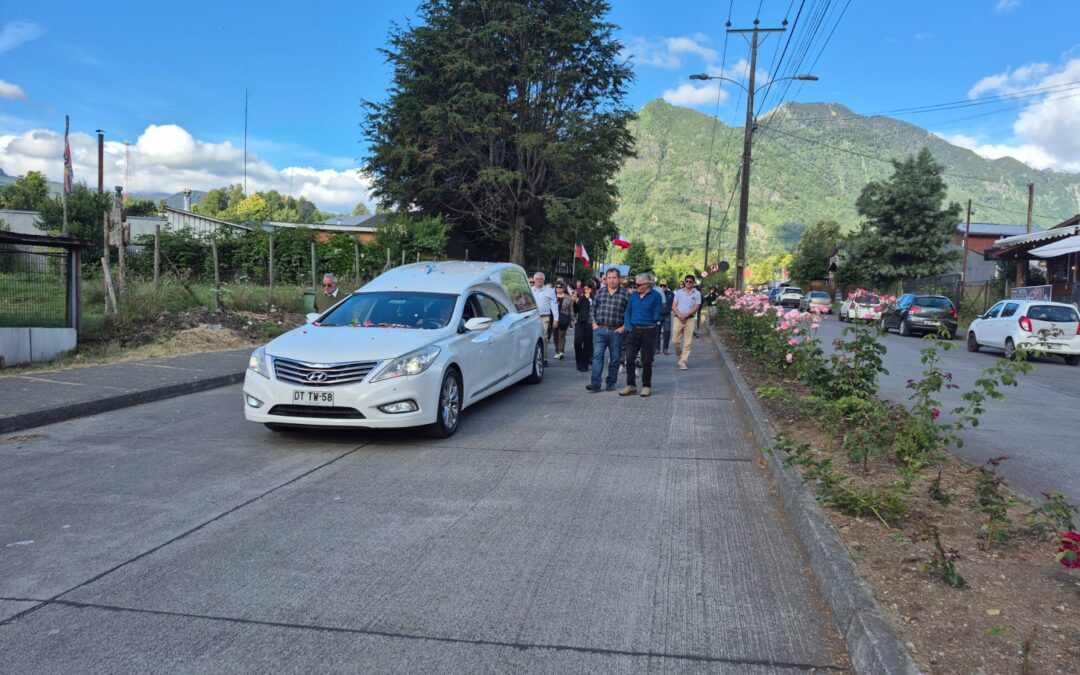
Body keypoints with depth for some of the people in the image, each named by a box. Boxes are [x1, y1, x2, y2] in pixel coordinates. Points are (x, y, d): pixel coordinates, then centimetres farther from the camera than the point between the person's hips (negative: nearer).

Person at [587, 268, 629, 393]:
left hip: (616, 331, -1)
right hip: (600, 330, 1)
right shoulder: (600, 292, 9)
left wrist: (624, 327, -6)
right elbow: (593, 308, 15)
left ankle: (611, 383, 17)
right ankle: (595, 383, -9)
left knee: (615, 358, 6)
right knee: (597, 356, -7)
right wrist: (594, 323, 5)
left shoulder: (625, 294, 0)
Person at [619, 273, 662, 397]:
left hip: (648, 332, -4)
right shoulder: (633, 296, 8)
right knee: (629, 358, -1)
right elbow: (627, 313, 11)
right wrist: (628, 327, 0)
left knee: (646, 361, 4)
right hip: (634, 331, 4)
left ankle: (646, 386, 16)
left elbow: (656, 317, -5)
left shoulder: (655, 296, -5)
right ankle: (631, 385, 9)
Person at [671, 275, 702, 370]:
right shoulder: (679, 292, 10)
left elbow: (696, 308, -1)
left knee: (687, 342, -5)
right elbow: (673, 306, 4)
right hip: (678, 318, 1)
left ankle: (682, 362, -2)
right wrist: (680, 315, -13)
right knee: (675, 340, -2)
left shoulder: (697, 293, 6)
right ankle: (680, 356, 21)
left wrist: (686, 315, -14)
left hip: (690, 319, -1)